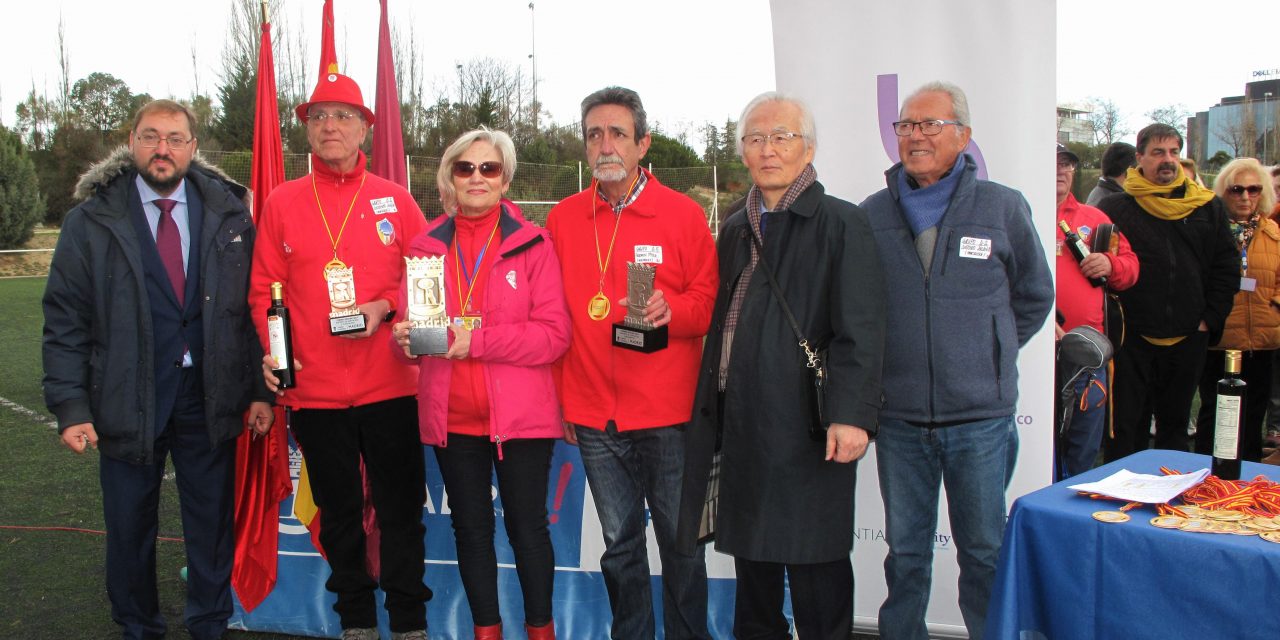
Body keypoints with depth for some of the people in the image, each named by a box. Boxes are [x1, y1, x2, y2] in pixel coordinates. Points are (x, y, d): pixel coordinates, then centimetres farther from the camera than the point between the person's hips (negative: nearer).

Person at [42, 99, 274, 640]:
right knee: (129, 526, 13)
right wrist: (70, 405, -10)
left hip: (210, 397, 1)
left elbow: (254, 307, 2)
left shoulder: (227, 213, 2)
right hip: (125, 398, 0)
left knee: (213, 524, 12)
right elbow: (65, 320, -2)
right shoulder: (92, 220, -2)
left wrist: (260, 389, -3)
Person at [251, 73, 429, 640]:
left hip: (390, 384, -1)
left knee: (401, 507, 6)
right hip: (314, 387, 1)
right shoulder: (282, 203, 5)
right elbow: (265, 290, 5)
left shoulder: (394, 199, 4)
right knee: (338, 511, 14)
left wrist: (384, 306, -12)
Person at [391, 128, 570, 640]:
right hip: (453, 418, 3)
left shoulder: (532, 244, -3)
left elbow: (554, 333, -10)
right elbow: (407, 325, 12)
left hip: (520, 415, -3)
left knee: (527, 527, 6)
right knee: (471, 529, 14)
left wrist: (478, 340, -20)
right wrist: (405, 338, -12)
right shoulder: (426, 246, 6)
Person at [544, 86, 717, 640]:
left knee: (680, 542, 8)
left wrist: (670, 309, -22)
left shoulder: (683, 214, -2)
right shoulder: (562, 219, 6)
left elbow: (709, 301, -1)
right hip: (595, 419, 3)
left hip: (667, 415, -2)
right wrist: (558, 399, 8)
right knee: (620, 545, 13)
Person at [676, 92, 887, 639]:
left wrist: (851, 414, -20)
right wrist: (711, 407, 11)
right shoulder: (735, 231, 16)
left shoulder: (841, 224, -4)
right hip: (741, 422, 6)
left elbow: (860, 330, -12)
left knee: (815, 566, 4)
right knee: (752, 558, 17)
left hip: (806, 427, -6)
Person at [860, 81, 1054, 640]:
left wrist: (988, 355, 10)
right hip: (898, 418, 2)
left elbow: (1035, 296, 12)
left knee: (984, 550, 9)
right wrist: (893, 359, 9)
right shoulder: (872, 214, 4)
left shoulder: (1003, 207, 0)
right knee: (905, 550, 13)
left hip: (980, 417, -1)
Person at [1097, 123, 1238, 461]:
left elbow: (1227, 268, 10)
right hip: (1132, 340, -3)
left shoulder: (1208, 207, 9)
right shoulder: (1114, 207, -1)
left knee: (1175, 424, 15)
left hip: (1188, 340, 4)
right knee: (1125, 428, 1)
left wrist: (1209, 319, 2)